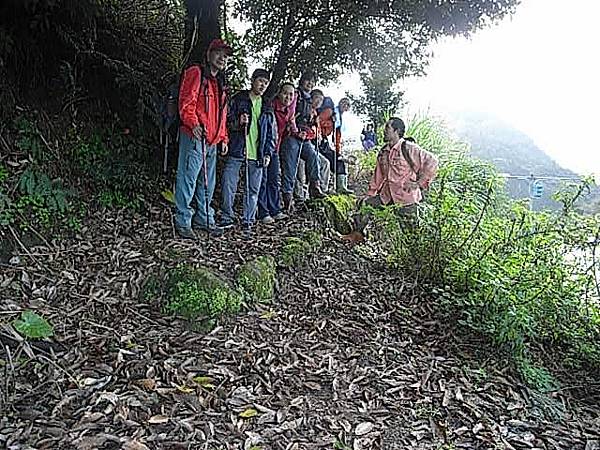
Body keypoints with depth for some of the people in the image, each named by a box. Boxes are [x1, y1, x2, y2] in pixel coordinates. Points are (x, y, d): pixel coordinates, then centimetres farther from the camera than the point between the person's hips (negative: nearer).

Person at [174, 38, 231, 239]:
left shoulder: (219, 83, 24)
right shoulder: (195, 73, -1)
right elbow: (186, 103, -13)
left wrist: (223, 137, 21)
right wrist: (194, 124, -26)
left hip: (212, 141, 8)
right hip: (194, 137, -8)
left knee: (208, 183, 12)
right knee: (188, 179, -7)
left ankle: (204, 219, 22)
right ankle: (183, 222, -1)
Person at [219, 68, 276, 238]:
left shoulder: (267, 107, 16)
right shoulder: (238, 99, 6)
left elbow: (272, 133, 17)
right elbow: (227, 121, 4)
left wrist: (268, 153, 6)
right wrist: (238, 123, -17)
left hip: (257, 156, 3)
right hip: (236, 151, -3)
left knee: (253, 190, 5)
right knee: (228, 185, -7)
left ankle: (248, 222, 14)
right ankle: (227, 218, 9)